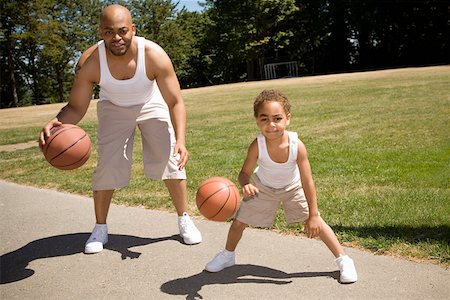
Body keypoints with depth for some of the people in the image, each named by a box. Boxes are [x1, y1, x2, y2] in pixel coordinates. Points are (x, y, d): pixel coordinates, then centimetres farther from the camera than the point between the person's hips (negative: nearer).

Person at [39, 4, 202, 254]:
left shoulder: (154, 55, -33)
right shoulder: (89, 62, -30)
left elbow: (175, 103, -28)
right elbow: (75, 108, -22)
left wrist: (180, 140, -43)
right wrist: (57, 123, -45)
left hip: (151, 105, 0)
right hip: (113, 108, 1)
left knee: (171, 159, -11)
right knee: (107, 166, -6)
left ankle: (184, 220, 7)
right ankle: (100, 229, 14)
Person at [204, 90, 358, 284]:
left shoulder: (297, 145, -36)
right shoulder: (257, 146, -36)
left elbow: (307, 183, -27)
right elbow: (245, 173, -22)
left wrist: (313, 216, -23)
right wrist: (245, 185, -47)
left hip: (293, 187, -1)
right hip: (262, 187, 1)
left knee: (315, 222, -7)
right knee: (239, 222, 7)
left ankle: (343, 260, 12)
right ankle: (228, 255, 37)